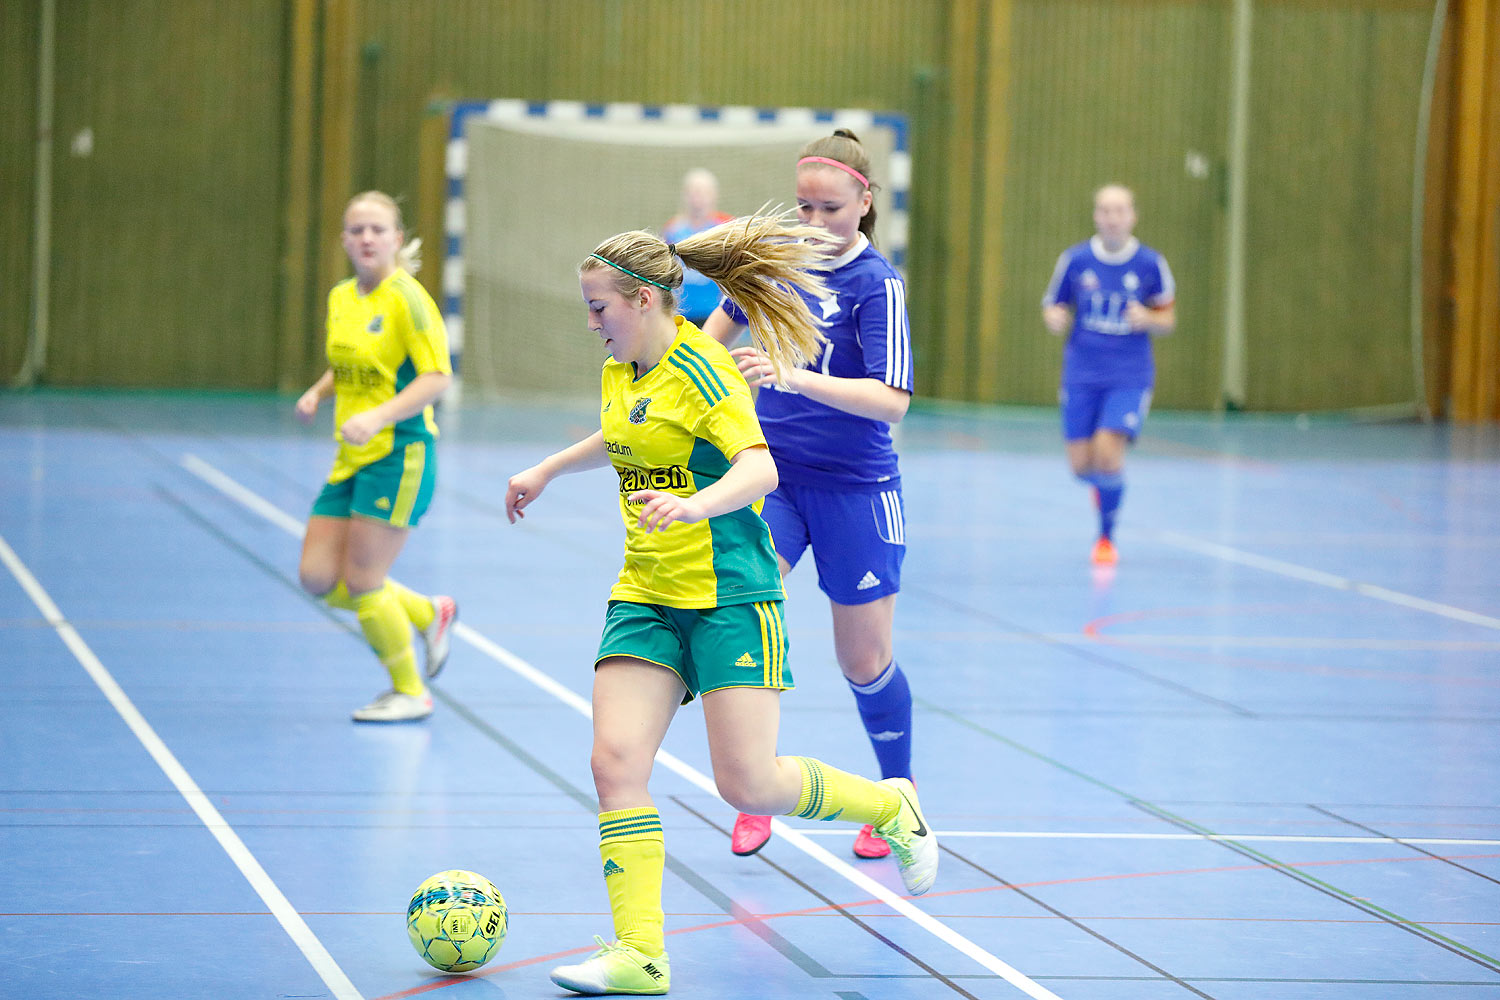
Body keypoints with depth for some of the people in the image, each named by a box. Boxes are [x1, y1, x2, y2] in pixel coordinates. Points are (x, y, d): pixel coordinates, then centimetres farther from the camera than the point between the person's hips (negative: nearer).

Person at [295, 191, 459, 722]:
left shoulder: (405, 298, -13)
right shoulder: (341, 298, 10)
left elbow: (437, 376, -18)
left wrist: (379, 417, -28)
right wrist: (318, 392, 5)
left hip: (399, 453, -8)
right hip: (351, 458, 8)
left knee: (361, 582, -5)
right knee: (318, 577, 4)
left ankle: (410, 693, 14)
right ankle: (428, 614, 25)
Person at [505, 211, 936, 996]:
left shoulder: (700, 371, -15)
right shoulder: (620, 371, 10)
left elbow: (759, 467, -29)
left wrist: (692, 507, -45)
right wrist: (547, 470, 36)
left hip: (728, 593, -7)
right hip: (645, 598, 7)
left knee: (748, 784, -8)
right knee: (616, 761, -11)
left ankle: (891, 809, 20)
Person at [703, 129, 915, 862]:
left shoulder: (876, 284, -14)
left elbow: (891, 401, -26)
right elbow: (728, 317, 23)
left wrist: (794, 379, -36)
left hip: (853, 486, -3)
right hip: (772, 471, 3)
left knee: (865, 662, 7)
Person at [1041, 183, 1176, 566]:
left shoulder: (1150, 264, -3)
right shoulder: (1075, 259, -1)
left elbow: (1168, 319, 8)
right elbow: (1052, 306, 10)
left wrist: (1147, 319, -14)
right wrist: (1054, 319, -14)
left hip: (1129, 377, -2)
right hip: (1082, 374, 2)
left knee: (1107, 454, -18)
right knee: (1081, 465, 0)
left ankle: (1107, 537, 5)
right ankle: (1104, 483, 40)